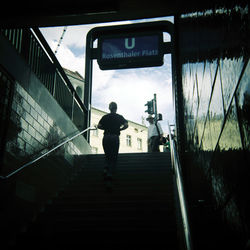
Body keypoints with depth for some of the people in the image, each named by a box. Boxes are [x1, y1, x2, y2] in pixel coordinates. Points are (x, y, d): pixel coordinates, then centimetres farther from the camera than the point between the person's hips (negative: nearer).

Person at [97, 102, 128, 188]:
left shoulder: (105, 117, 7)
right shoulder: (119, 117, 3)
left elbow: (99, 126, 1)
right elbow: (126, 125, -7)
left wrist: (106, 128, 14)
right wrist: (119, 129, 7)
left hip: (106, 137, 2)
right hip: (115, 137, -2)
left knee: (107, 155, 16)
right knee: (114, 156, 3)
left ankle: (106, 169, -7)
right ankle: (110, 173, -9)